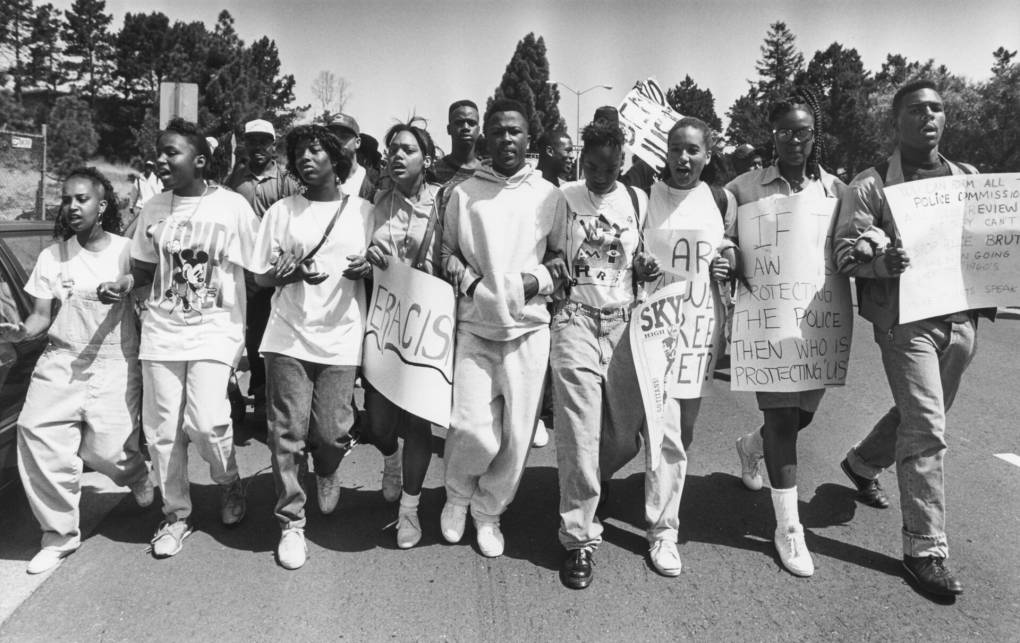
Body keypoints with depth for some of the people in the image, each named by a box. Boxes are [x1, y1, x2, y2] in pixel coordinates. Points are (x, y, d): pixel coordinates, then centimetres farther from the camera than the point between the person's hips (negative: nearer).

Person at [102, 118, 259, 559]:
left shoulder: (232, 205, -5)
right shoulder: (153, 209, 8)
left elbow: (254, 273, -3)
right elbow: (145, 267, 17)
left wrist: (245, 339, -7)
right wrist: (126, 283, -6)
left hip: (214, 332, -4)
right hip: (161, 332, 4)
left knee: (205, 421, -15)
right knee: (162, 431, 5)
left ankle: (229, 483, 17)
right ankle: (176, 514, 25)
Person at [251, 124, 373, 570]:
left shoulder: (363, 212, 8)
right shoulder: (281, 212, 6)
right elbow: (260, 277, 7)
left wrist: (368, 269, -9)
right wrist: (290, 273, -13)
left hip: (340, 340, 0)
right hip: (288, 337, 0)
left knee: (332, 432, -2)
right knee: (287, 434, -1)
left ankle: (327, 472, 34)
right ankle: (291, 522, 15)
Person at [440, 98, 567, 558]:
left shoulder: (549, 196, 7)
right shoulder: (463, 193, 7)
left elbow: (561, 256, 13)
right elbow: (446, 252, 13)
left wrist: (540, 280, -6)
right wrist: (468, 280, -5)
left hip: (528, 326, 1)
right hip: (475, 324, -1)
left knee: (517, 433, 3)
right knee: (472, 429, -9)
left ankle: (489, 511, 27)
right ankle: (458, 494, 23)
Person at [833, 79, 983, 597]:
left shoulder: (968, 178, 13)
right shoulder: (871, 184, -2)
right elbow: (846, 250, -8)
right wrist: (883, 258, -27)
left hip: (960, 316, 6)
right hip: (905, 317, -6)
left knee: (920, 414, 19)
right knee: (926, 429, -8)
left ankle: (862, 462, 47)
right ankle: (925, 549, 3)